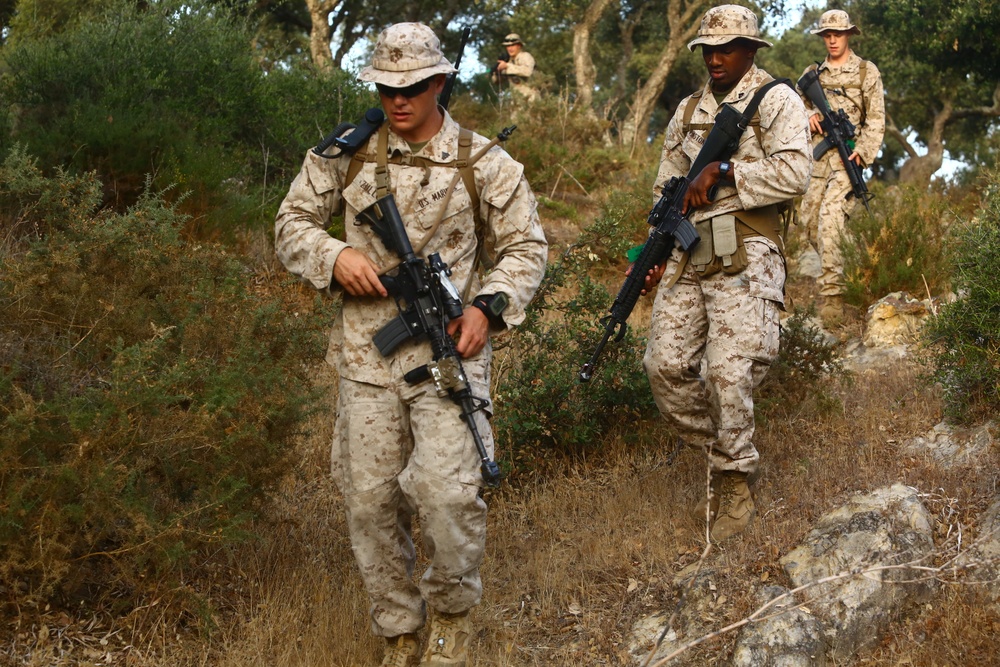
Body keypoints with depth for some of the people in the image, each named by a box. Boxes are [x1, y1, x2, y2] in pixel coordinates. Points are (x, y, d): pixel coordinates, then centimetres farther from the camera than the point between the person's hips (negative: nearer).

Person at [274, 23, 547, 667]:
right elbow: (292, 224, 11)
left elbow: (526, 246, 6)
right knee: (370, 500, 5)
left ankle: (453, 609, 15)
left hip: (449, 352, -2)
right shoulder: (346, 153, 3)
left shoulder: (485, 163, 0)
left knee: (449, 493, -13)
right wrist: (334, 257, -9)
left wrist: (488, 307, -10)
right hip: (367, 353, 2)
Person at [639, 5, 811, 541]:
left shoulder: (776, 101, 0)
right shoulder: (688, 110, 19)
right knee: (665, 365, -2)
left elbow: (793, 174, -14)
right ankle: (716, 450, 19)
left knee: (728, 372, -14)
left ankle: (735, 479, 3)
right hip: (688, 255, 6)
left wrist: (722, 172, -15)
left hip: (744, 258, -6)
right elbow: (666, 188, 23)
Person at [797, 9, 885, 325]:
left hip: (847, 157, -5)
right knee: (809, 221, 6)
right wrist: (808, 113, -3)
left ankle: (831, 293, -19)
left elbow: (876, 120, -1)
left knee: (829, 221, -18)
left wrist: (862, 152, -15)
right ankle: (833, 271, 28)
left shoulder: (866, 72, 2)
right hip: (817, 157, 5)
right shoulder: (813, 73, 14)